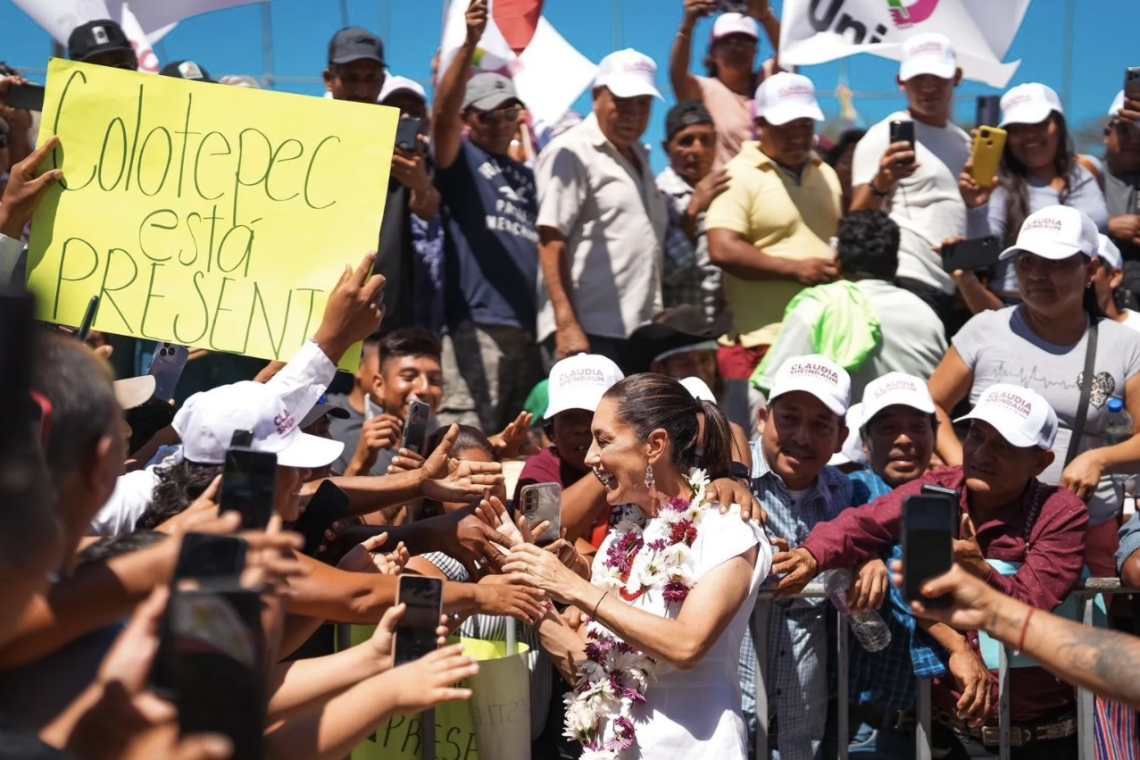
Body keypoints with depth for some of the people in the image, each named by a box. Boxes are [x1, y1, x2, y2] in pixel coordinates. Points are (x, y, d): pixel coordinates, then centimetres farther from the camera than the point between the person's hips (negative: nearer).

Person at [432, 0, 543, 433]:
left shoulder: (526, 176, 24)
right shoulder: (460, 160, 6)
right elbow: (443, 110, -13)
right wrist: (470, 45, -27)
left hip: (529, 329, 7)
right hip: (477, 325, -7)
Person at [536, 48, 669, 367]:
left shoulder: (638, 157, 22)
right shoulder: (571, 153, -4)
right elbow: (551, 243, -12)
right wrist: (567, 325, -19)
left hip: (638, 330, 8)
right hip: (590, 331, -8)